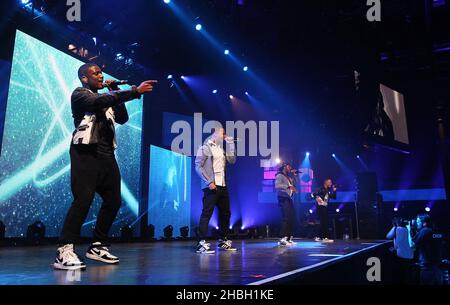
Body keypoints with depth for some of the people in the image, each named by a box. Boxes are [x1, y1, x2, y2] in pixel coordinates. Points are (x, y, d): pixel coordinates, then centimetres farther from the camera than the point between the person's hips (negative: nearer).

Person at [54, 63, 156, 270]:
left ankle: (97, 246, 14)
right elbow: (100, 102, -18)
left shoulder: (105, 99, 24)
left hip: (106, 155, 8)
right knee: (83, 199, -17)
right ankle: (65, 251, -12)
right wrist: (135, 91, -25)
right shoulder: (80, 94, 3)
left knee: (113, 201, 4)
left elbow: (123, 118, 18)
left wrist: (115, 92, 11)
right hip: (86, 154, -8)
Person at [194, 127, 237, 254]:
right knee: (207, 213, -9)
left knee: (225, 213, 12)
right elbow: (198, 167, -9)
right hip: (211, 186, -8)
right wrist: (209, 182, -17)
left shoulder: (220, 148, 19)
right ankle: (202, 243, -8)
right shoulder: (205, 147, -3)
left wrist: (230, 142, 8)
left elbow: (232, 160, 10)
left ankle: (223, 241, 24)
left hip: (223, 186, 8)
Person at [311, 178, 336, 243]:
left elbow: (334, 197, 16)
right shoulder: (321, 189, -7)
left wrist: (334, 191, 7)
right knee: (323, 222, -12)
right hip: (321, 207, -9)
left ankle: (319, 237, 17)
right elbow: (313, 194, -14)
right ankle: (325, 238, -11)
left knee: (324, 223, 10)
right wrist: (317, 198, -27)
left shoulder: (328, 191, 16)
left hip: (325, 207, 9)